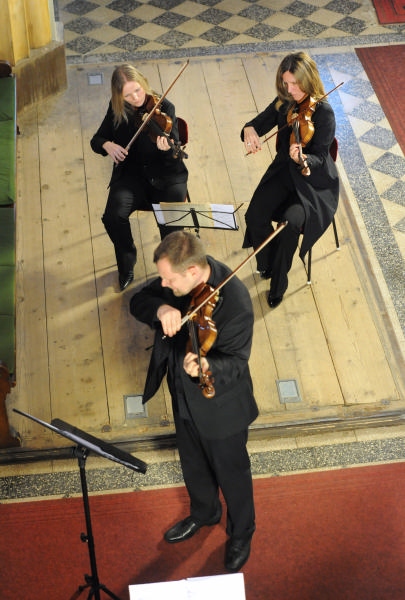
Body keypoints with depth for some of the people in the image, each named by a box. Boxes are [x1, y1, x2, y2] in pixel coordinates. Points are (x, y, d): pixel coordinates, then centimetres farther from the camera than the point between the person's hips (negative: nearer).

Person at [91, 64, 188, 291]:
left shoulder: (164, 108, -11)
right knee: (113, 217, -24)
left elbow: (175, 154, -16)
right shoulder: (117, 110, -1)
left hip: (165, 174, -2)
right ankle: (127, 266, 5)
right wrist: (107, 145, -16)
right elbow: (96, 140, 9)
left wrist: (167, 149, -40)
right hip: (131, 173, 2)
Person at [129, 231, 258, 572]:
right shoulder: (178, 278, -14)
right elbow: (138, 301, -8)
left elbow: (236, 361, -28)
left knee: (231, 472, 18)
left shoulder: (235, 301, -33)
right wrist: (159, 309, -31)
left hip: (220, 405, -6)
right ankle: (204, 513, 58)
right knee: (193, 463, 29)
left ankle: (241, 534, 45)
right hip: (183, 395, 7)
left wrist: (205, 366, -50)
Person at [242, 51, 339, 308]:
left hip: (314, 182, -5)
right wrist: (249, 130, -23)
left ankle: (278, 282, -6)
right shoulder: (284, 103, -2)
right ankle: (266, 263, 11)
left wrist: (303, 161, -45)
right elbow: (259, 124, 2)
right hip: (284, 171, 5)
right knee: (255, 215, -17)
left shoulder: (324, 113, -19)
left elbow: (319, 157, -22)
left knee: (292, 222, -28)